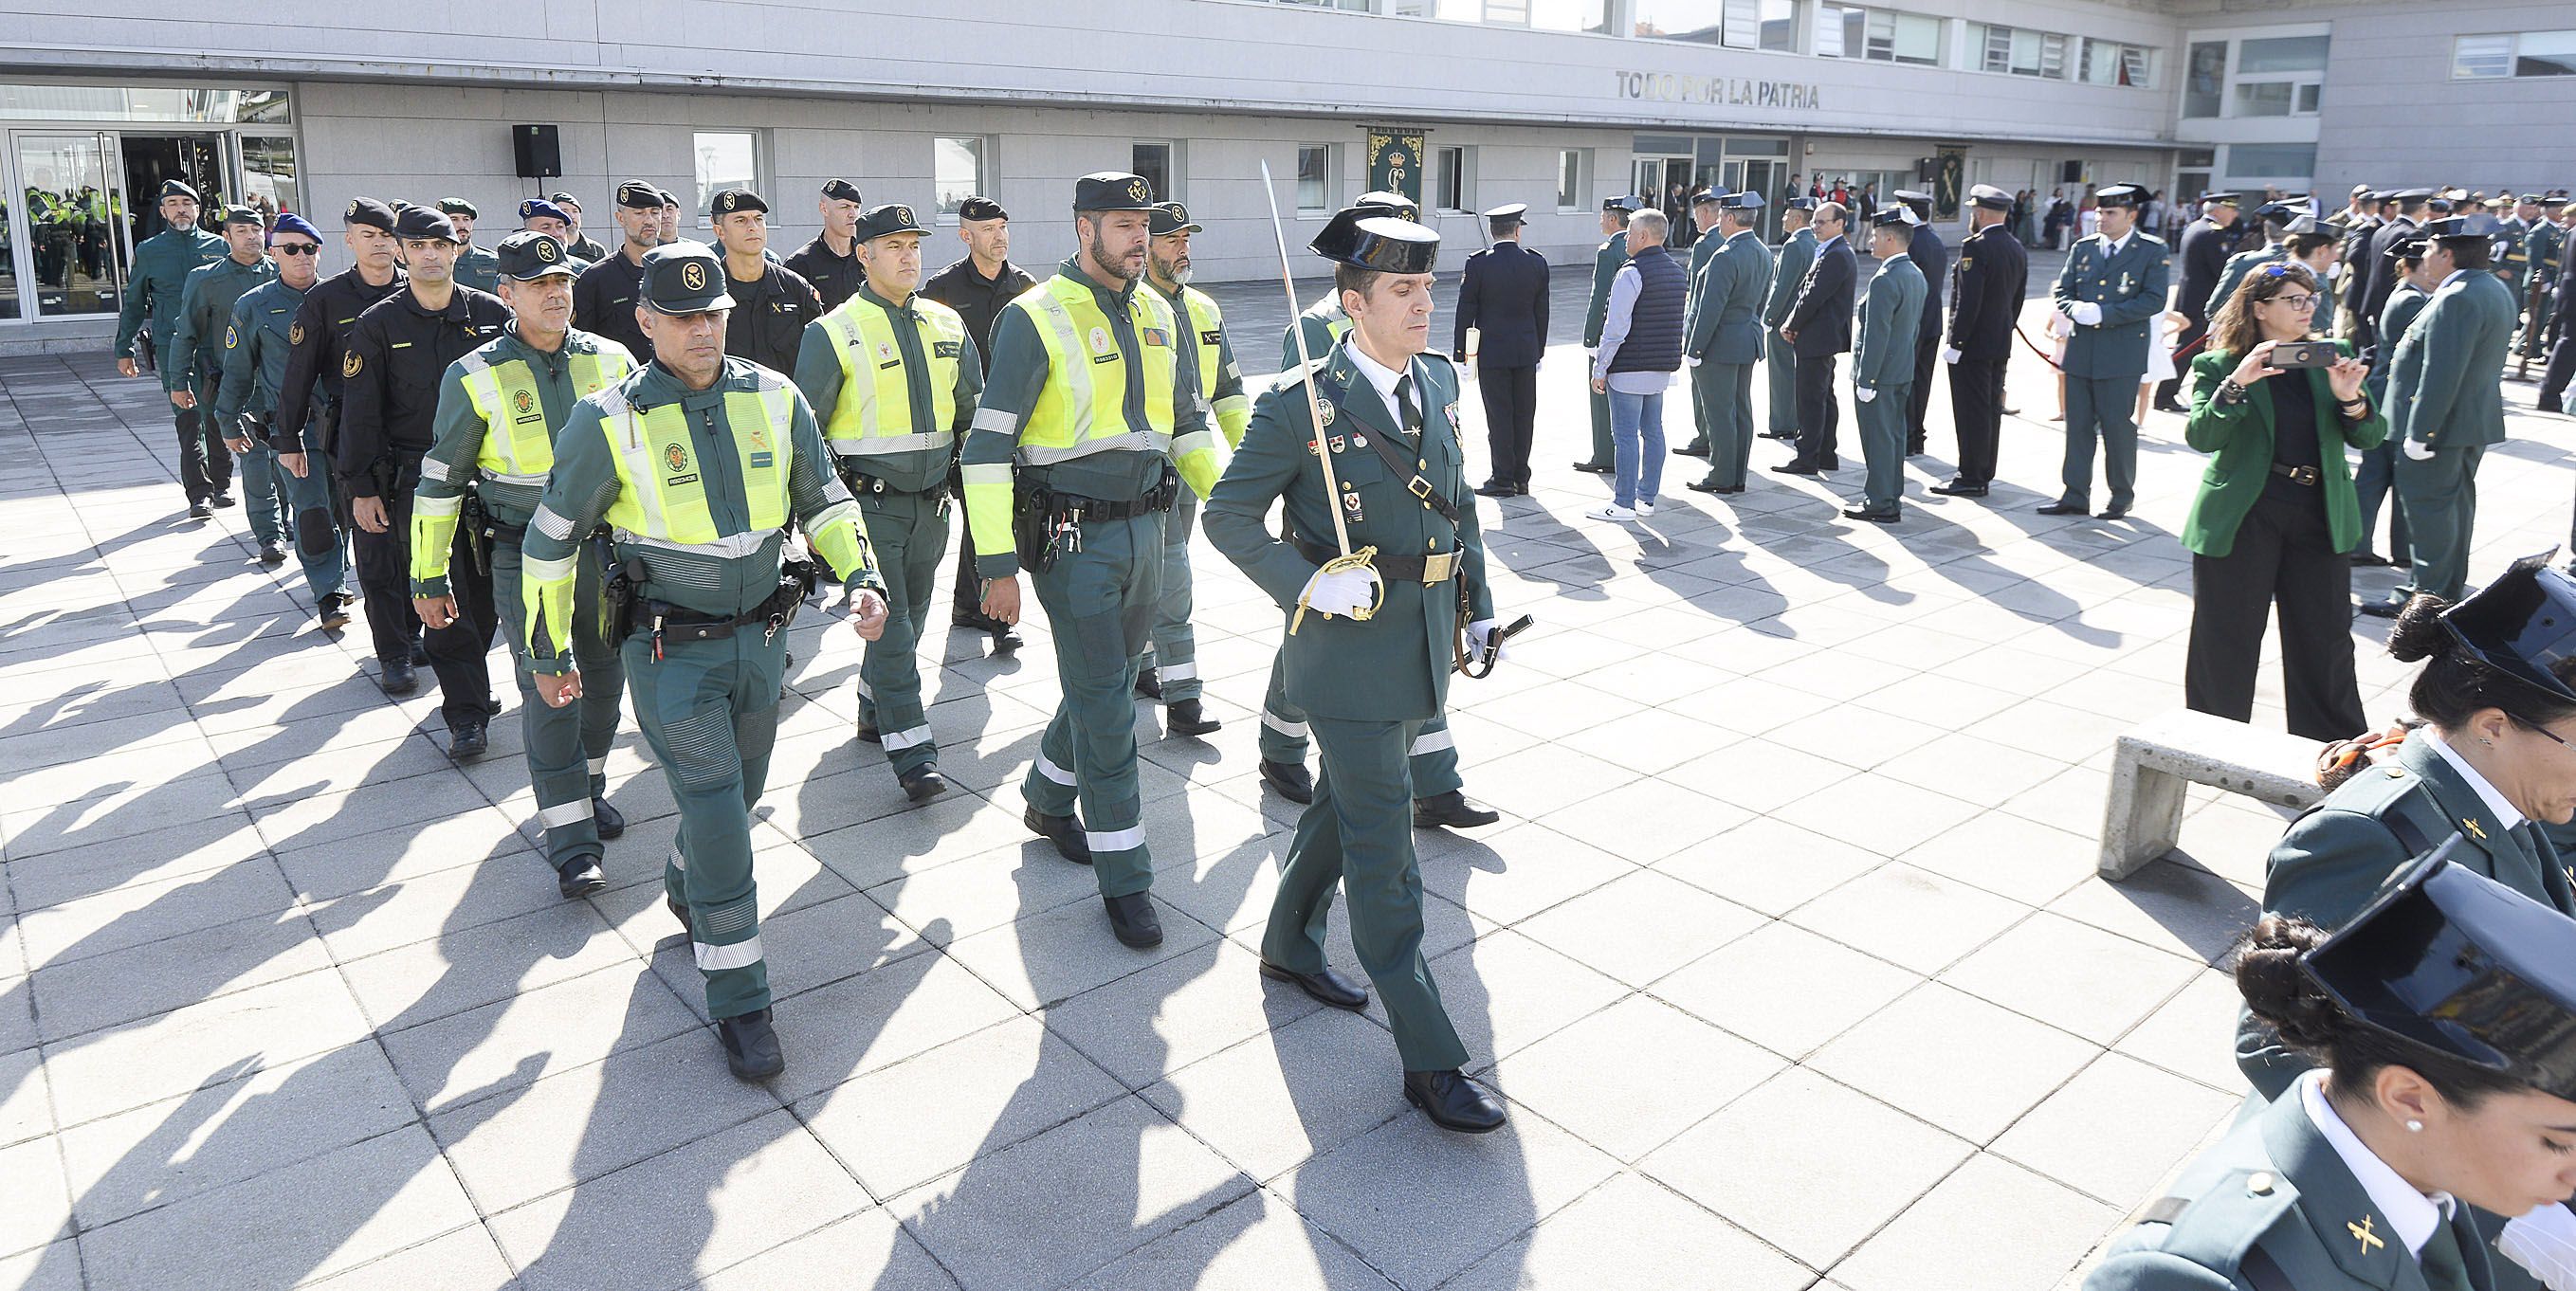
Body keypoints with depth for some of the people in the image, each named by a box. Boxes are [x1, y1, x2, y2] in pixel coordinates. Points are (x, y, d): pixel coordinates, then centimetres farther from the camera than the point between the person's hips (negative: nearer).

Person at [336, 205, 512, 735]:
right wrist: (361, 487, -2)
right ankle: (466, 715, -3)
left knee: (482, 591, 8)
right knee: (441, 598, -6)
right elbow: (361, 412, 2)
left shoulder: (491, 314, 5)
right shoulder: (378, 324, 1)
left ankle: (466, 680, 28)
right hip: (415, 477, -2)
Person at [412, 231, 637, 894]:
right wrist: (428, 578, 3)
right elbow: (439, 480, 1)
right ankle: (571, 844, -7)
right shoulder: (475, 377, -6)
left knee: (603, 676, 12)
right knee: (547, 687, -9)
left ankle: (588, 786, 36)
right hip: (524, 553, -3)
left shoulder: (610, 361, 2)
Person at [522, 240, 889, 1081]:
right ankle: (739, 1004, 4)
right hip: (670, 652, -4)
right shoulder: (609, 422, -11)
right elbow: (551, 539, -2)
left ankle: (685, 893, 53)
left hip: (761, 638, 5)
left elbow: (825, 501, 10)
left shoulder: (774, 400, -1)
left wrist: (862, 578, -6)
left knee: (738, 793, 21)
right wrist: (547, 653, 3)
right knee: (717, 816, -8)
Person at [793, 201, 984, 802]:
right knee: (889, 626, -8)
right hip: (869, 503, -5)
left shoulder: (947, 325, 8)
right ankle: (912, 752, -5)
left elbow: (973, 409, 20)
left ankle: (874, 713, 36)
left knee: (908, 619, 16)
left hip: (931, 502, 5)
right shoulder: (834, 333, -6)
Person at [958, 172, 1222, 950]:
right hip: (1073, 539, -6)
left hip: (1144, 530, 7)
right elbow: (988, 447, -14)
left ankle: (1047, 802, 43)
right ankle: (1123, 880, 9)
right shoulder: (1036, 318, -12)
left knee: (1103, 686, 19)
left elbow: (1187, 421, 20)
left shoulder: (1155, 314, 9)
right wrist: (997, 565, -17)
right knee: (1106, 709, -3)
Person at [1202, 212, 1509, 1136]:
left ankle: (1289, 947, 44)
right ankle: (1428, 1059, 4)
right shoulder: (1301, 403, -14)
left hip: (1423, 640, 7)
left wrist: (1478, 602, 11)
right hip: (1349, 646, -7)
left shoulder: (1437, 382, 6)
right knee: (1383, 850, -3)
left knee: (1345, 804, 22)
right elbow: (1229, 515, -11)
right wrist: (1309, 585, -23)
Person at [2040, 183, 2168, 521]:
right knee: (2078, 425, 7)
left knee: (2117, 425, 2)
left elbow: (2154, 300, -10)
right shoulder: (2083, 248, 11)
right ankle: (2075, 496, 14)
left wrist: (2104, 313, -17)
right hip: (2081, 351, 4)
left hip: (2122, 353, -4)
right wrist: (2075, 308, -10)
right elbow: (2062, 291, 13)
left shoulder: (2151, 251, -2)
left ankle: (2122, 495, 16)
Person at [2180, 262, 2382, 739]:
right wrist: (2236, 385, -28)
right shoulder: (2220, 366, -2)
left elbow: (2369, 438, 5)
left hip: (2319, 516, 4)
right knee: (2226, 643, 5)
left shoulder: (2333, 356, 9)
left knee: (2327, 640, 10)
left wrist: (2351, 400, -15)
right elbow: (2201, 437, -16)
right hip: (2242, 518, -4)